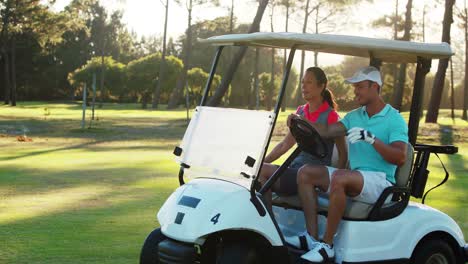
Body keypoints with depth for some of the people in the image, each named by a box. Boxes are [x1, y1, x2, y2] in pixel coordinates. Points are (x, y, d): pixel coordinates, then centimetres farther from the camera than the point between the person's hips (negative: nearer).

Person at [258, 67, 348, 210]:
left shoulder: (330, 116, -6)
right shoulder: (301, 112, 15)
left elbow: (343, 154, -2)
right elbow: (285, 144, 19)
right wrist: (262, 162, 9)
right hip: (296, 169, 6)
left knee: (262, 171, -22)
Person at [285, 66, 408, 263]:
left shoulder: (394, 119, -5)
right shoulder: (354, 116, 17)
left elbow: (400, 158, -17)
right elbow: (327, 132, 3)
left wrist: (371, 138, -27)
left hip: (380, 181, -8)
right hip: (354, 178, 8)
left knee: (339, 178, -35)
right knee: (306, 172, -8)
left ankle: (327, 245, -29)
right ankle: (312, 237, -16)